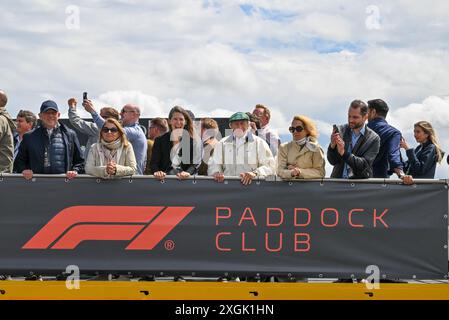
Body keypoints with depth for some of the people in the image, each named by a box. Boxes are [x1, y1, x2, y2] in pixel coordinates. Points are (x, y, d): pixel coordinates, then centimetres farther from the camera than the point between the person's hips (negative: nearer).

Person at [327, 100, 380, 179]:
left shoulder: (374, 139, -2)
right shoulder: (340, 130, 5)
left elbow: (364, 165, -9)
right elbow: (332, 161, 1)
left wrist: (343, 153, -21)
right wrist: (332, 146, -18)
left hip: (359, 183, -2)